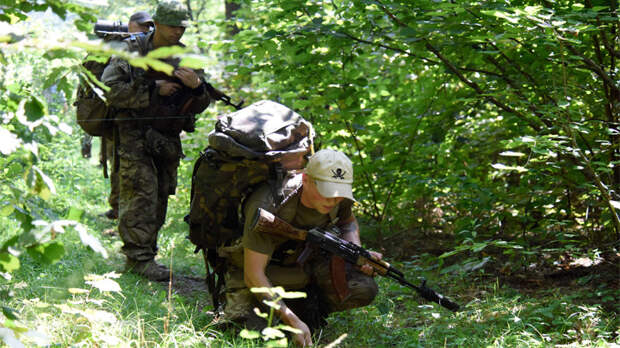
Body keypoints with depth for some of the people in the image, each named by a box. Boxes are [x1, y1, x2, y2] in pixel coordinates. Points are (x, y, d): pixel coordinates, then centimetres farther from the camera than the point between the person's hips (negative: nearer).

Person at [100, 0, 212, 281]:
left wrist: (197, 86, -16)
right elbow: (110, 90, -16)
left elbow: (199, 107, 7)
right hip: (135, 136, -6)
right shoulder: (131, 52, -6)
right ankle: (139, 258, -10)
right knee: (141, 195, -11)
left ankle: (145, 251, 19)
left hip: (168, 140, 6)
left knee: (160, 197, 8)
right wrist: (154, 89, -18)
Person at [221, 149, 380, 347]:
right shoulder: (267, 206, -35)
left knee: (363, 289, -19)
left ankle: (304, 307, 6)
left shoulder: (340, 198, -17)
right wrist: (292, 321, -38)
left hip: (303, 261, 4)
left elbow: (347, 221, 10)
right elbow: (253, 275, -33)